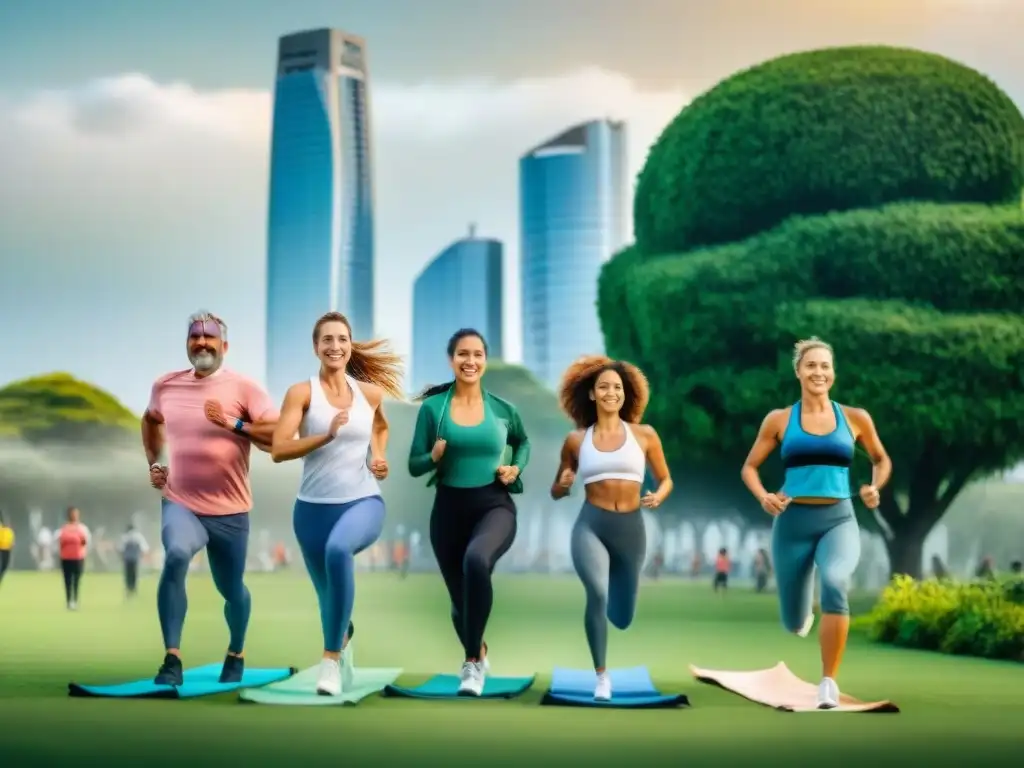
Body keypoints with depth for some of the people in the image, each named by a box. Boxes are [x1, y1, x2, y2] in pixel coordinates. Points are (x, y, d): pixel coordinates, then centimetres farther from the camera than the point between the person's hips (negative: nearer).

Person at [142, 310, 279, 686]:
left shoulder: (244, 388, -8)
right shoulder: (165, 385, 4)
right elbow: (151, 420, 27)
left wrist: (232, 423, -24)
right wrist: (154, 463, 16)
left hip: (229, 511, -1)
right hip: (179, 504, 1)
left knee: (231, 590, 13)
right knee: (176, 555, -31)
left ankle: (235, 655, 44)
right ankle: (171, 659, -25)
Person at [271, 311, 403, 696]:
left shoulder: (371, 392, 5)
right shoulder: (301, 392, -5)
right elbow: (278, 449, -15)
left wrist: (379, 457, 9)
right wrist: (328, 434, -26)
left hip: (364, 501, 0)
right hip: (314, 507, 1)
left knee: (339, 550, -35)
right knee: (328, 595, 13)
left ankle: (331, 656, -26)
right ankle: (344, 649, 46)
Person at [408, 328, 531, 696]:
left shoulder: (503, 409, 0)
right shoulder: (432, 407, -2)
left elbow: (523, 441, 22)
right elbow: (414, 466, 0)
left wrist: (516, 468, 2)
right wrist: (434, 456, -21)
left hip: (494, 505, -2)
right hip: (449, 508, 2)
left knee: (476, 560, -35)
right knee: (459, 596, 14)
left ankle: (473, 661, -22)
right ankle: (477, 654, 47)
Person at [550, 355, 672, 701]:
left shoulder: (644, 435, 3)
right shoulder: (576, 440, 4)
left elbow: (666, 480, 13)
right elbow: (557, 492, 14)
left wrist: (657, 497, -10)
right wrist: (563, 484, -9)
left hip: (631, 529, 2)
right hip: (590, 526, -2)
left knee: (622, 618, 11)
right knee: (597, 593, -29)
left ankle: (605, 601, 50)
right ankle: (602, 676, -13)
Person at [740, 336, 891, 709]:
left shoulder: (855, 418, 3)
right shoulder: (779, 420, 2)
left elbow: (881, 459, 19)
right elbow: (749, 467, 10)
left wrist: (875, 488, -1)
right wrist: (763, 497, -10)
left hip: (838, 520, -1)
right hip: (793, 522, 1)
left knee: (835, 584, -34)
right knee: (793, 624, 10)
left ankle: (829, 682, -24)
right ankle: (806, 615, 51)